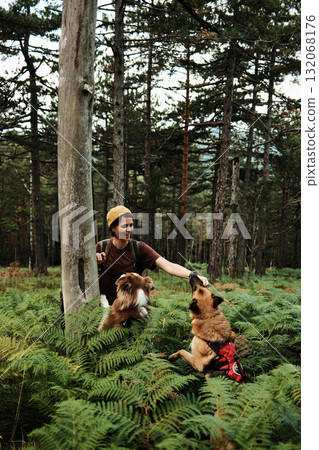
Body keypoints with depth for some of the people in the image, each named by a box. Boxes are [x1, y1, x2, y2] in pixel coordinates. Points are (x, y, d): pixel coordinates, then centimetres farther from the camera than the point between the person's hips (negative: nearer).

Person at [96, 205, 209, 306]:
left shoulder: (139, 248, -8)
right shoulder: (101, 247, -6)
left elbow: (167, 266, -19)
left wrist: (193, 275, -35)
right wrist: (95, 262, -21)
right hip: (107, 304, 0)